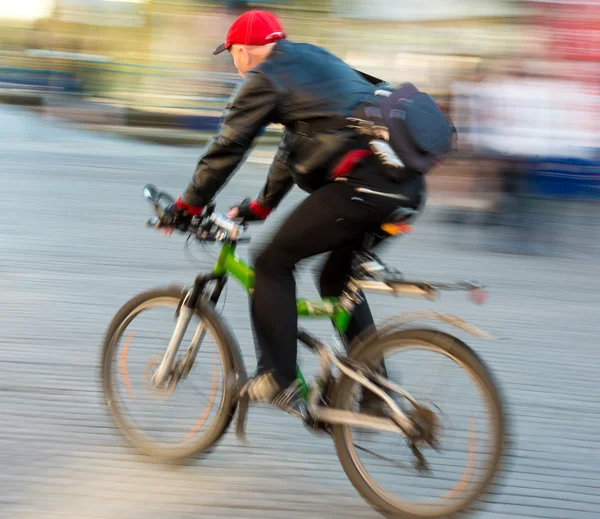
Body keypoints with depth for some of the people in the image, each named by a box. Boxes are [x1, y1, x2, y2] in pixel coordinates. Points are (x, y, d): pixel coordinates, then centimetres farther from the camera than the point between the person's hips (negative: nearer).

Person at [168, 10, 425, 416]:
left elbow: (227, 149, 2)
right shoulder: (313, 61, 30)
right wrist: (260, 207, 41)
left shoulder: (264, 78, 2)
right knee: (338, 280, 23)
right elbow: (295, 146, 36)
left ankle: (278, 382, 2)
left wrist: (187, 206, 13)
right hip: (408, 183, 9)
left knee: (274, 263, 3)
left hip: (362, 182, -9)